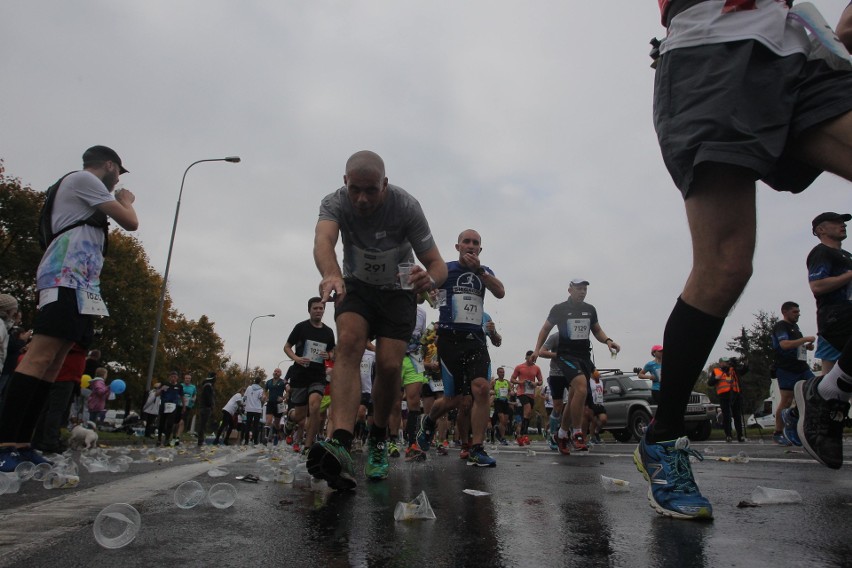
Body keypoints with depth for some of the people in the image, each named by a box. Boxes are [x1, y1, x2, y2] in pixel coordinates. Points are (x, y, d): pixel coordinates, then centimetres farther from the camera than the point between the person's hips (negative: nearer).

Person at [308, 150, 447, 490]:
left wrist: (430, 279, -46)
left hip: (398, 291, 0)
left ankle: (378, 439, 14)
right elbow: (323, 241, -43)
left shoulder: (406, 207, -24)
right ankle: (341, 445, -39)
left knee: (389, 365, -14)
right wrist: (331, 275, -65)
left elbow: (437, 264, -22)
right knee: (348, 343, -26)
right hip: (356, 286, 1)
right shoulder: (335, 202, -21)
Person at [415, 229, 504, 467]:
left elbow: (500, 292, -4)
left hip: (475, 339, 3)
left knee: (482, 389, -15)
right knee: (455, 398, 1)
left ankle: (476, 450, -6)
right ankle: (429, 421, 33)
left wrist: (478, 270, -14)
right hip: (450, 338, -3)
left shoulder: (484, 271, 14)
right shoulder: (445, 269, 4)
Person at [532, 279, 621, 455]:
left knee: (574, 398, 8)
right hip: (566, 355, -5)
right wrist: (537, 350, -2)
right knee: (581, 386, -27)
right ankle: (577, 434, -16)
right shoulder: (559, 309, -2)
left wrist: (608, 341, -2)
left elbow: (597, 331, 18)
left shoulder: (590, 309, 9)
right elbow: (546, 329, 7)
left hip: (585, 356, 5)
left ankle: (561, 435, 24)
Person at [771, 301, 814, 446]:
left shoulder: (794, 326, 22)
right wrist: (806, 339, -16)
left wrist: (807, 346, 14)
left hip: (801, 367, 9)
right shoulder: (780, 326, -7)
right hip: (786, 369, -9)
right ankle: (778, 433, 2)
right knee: (786, 401, -7)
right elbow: (785, 344, -23)